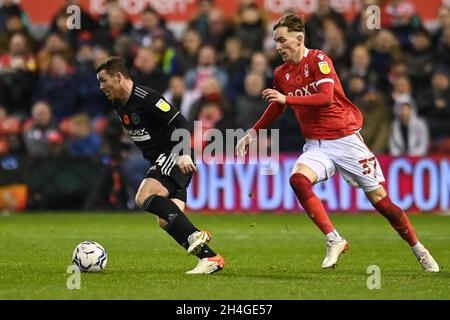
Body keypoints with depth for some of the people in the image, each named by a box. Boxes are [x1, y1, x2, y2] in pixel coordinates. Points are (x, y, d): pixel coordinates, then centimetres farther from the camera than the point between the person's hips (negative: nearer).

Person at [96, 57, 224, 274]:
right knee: (165, 221, 0)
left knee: (144, 198, -27)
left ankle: (195, 235, -31)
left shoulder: (146, 98, -16)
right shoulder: (119, 105, 13)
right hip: (160, 161, 10)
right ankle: (210, 258, -1)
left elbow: (180, 123, -20)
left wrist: (184, 154, -31)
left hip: (176, 157, -10)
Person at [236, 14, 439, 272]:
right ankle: (334, 240, -22)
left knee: (379, 199, -2)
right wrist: (254, 132, 18)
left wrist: (287, 98, -27)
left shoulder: (318, 60, -10)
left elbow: (326, 97, -23)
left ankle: (419, 250, 16)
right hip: (316, 146, 5)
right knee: (298, 179, -27)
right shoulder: (281, 74, 8)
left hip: (346, 140, -4)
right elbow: (277, 107, 26)